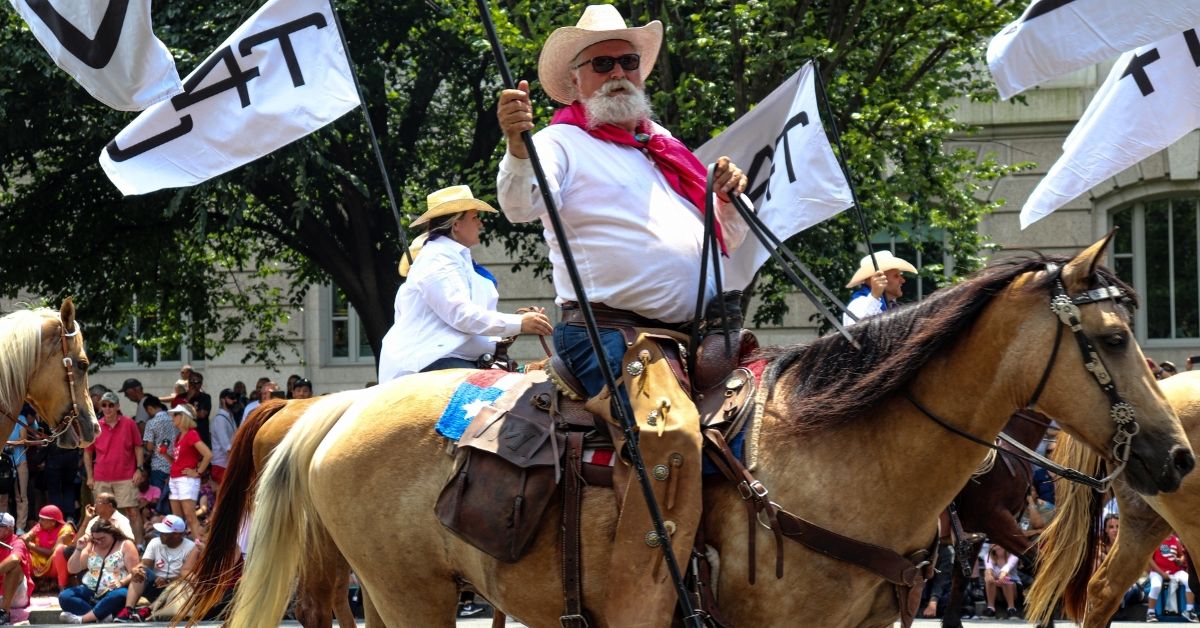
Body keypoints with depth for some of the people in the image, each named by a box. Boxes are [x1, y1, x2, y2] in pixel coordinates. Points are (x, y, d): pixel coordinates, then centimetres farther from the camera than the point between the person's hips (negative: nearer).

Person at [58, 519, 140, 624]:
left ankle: (81, 619, -41)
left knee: (120, 595, -40)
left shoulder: (125, 545, 2)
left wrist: (121, 582, -25)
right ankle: (103, 616, -36)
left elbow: (134, 573, -5)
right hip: (91, 591, 4)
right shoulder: (90, 546, 13)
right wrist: (78, 549, -3)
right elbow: (72, 569, 11)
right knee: (64, 596, -22)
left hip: (114, 591, -4)